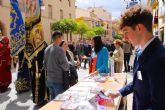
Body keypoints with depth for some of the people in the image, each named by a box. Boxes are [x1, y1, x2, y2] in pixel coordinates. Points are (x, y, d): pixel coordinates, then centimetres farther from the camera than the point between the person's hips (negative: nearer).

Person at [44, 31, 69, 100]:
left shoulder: (47, 49, 4)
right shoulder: (60, 50, -20)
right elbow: (65, 66, -16)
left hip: (49, 79, 7)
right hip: (58, 79, -7)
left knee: (52, 98, 19)